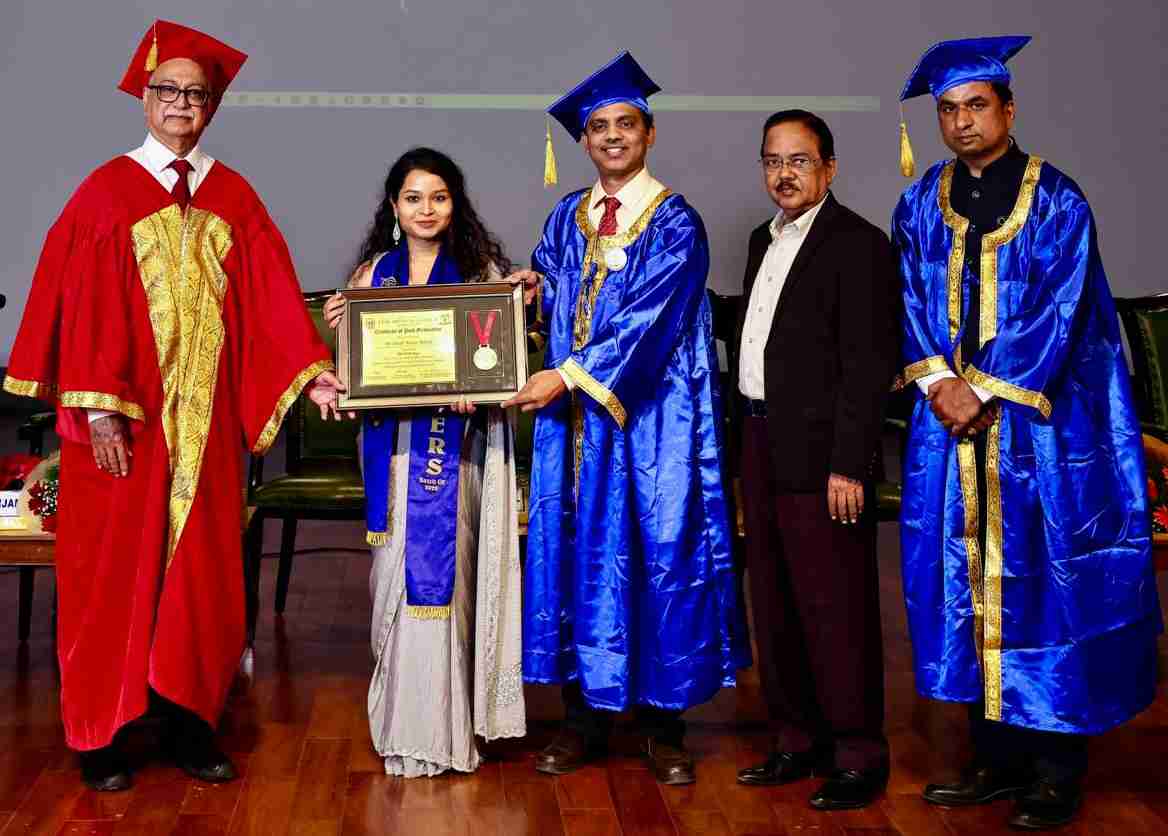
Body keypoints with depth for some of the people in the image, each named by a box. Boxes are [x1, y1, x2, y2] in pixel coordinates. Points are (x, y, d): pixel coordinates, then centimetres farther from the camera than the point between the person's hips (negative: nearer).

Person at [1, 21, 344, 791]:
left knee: (201, 571, 7)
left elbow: (270, 296, 2)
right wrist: (97, 409, -14)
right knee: (115, 570, 4)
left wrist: (311, 370, -11)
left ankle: (189, 723, 19)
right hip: (124, 421, -3)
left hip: (204, 420, 3)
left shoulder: (234, 198, 8)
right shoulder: (107, 192, -1)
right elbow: (82, 301, -6)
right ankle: (102, 737, 15)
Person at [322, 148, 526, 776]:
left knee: (442, 568, -3)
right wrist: (339, 327, -7)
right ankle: (403, 721, 14)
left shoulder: (481, 268, 4)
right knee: (399, 570, 2)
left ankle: (442, 728, 7)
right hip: (392, 437, 2)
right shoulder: (373, 272, 10)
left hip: (457, 443, -2)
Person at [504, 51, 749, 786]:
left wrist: (569, 376, -17)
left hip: (651, 422, -4)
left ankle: (663, 723, 10)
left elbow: (648, 321, -13)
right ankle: (587, 715, 16)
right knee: (578, 554, 5)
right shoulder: (568, 217, 12)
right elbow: (543, 297, 13)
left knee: (659, 555, 0)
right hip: (574, 419, 4)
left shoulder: (676, 223, -3)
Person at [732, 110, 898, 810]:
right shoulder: (765, 241, 16)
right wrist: (749, 439, 12)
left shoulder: (859, 245, -9)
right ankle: (799, 741, 26)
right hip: (762, 445, 9)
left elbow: (869, 365, -15)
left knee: (837, 610, -3)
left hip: (821, 456, -8)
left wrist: (848, 465, -19)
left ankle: (859, 757, 9)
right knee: (776, 607, 14)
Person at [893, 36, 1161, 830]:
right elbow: (912, 303, 8)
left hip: (1038, 423, -4)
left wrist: (985, 392, -14)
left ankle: (1057, 770, 8)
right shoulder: (921, 204, 10)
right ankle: (999, 755, 17)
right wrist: (938, 383, -8)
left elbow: (1057, 313, -10)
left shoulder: (1056, 201, -4)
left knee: (1042, 586, -1)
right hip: (952, 416, 4)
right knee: (971, 584, 6)